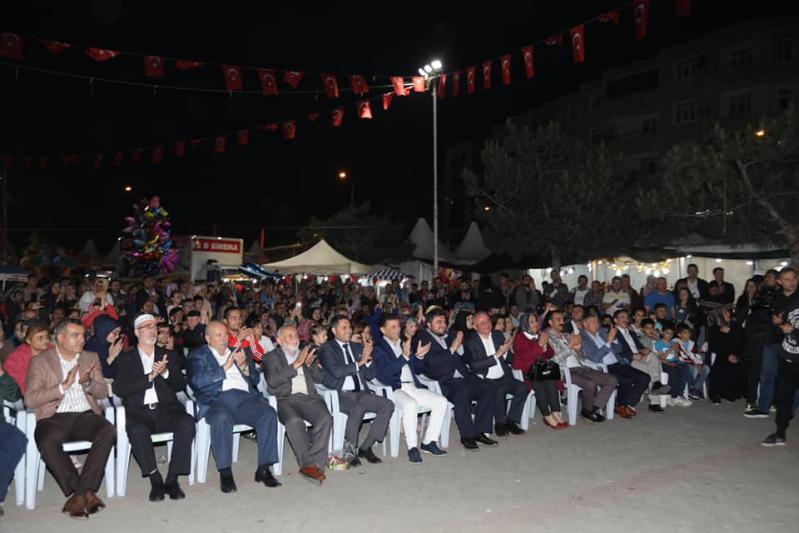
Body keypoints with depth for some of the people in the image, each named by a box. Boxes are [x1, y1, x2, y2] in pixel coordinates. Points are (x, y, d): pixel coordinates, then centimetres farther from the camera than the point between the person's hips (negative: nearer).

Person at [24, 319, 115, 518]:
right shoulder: (40, 361, 6)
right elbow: (30, 400, -6)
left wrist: (88, 383, -10)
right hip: (54, 418, -2)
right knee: (47, 442, -35)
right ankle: (87, 493, -21)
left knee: (108, 431, -29)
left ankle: (79, 494, -22)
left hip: (85, 415, 2)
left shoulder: (91, 358, 16)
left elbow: (103, 392, 11)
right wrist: (64, 385, -16)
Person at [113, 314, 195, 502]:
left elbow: (180, 386, 11)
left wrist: (166, 373, -8)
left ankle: (172, 479, -21)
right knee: (136, 430, -35)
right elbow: (119, 389, -3)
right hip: (139, 412, -1)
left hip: (166, 409, 2)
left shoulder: (167, 356, 19)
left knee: (187, 422, -29)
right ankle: (155, 480, -20)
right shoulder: (125, 359, 13)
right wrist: (150, 376, -11)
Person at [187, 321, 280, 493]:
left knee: (269, 414, -25)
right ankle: (225, 473, -26)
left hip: (246, 398, 4)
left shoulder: (238, 352, 28)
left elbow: (256, 379, 22)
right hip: (218, 399, -4)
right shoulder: (198, 355, 16)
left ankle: (264, 469, -18)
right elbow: (198, 381, -4)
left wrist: (244, 366, 2)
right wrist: (225, 367, -4)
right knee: (222, 418, -38)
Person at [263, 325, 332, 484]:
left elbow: (320, 378, 18)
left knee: (326, 418, -27)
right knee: (294, 421, -35)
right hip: (286, 399, -3)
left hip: (309, 397, 3)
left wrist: (309, 364, -1)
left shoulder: (306, 353, 24)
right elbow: (272, 381, -7)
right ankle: (307, 463, -24)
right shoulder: (271, 357, 12)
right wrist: (296, 364, -11)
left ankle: (313, 464, -23)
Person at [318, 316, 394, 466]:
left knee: (388, 405, -19)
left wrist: (367, 358, -3)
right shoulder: (327, 348, 3)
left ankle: (365, 447, -9)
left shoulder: (357, 347, 20)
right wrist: (359, 363, -11)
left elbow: (370, 375, 16)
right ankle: (350, 450, -16)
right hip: (341, 394, -6)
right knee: (358, 409, -37)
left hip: (361, 393, 6)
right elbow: (336, 371, -14)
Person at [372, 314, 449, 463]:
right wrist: (404, 356, -22)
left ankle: (428, 442, -3)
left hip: (413, 387, 7)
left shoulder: (405, 343, 19)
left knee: (442, 402, -10)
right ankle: (412, 447, -23)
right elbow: (383, 373, -16)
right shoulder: (378, 347, -1)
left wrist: (419, 356, 2)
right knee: (411, 404, -36)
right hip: (394, 389, -7)